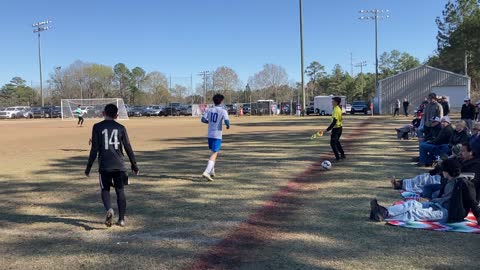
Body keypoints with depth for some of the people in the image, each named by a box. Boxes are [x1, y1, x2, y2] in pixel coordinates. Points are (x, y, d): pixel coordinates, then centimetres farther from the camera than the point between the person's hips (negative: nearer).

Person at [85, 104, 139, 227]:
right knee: (120, 191, 11)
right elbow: (128, 148, 4)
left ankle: (109, 209, -15)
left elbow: (94, 149, -4)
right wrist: (134, 165, 12)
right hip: (119, 165, 1)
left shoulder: (97, 127, 0)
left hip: (104, 166, -1)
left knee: (105, 190, 12)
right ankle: (121, 219, 10)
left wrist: (88, 167, 3)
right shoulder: (121, 128, 4)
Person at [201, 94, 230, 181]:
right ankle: (207, 172, -20)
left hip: (209, 135, 6)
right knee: (214, 154, -6)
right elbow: (227, 121, -18)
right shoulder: (223, 111, -8)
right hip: (217, 135, -5)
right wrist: (228, 126, 4)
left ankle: (212, 171, 26)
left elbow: (203, 119, -1)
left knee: (213, 152, 21)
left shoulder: (209, 110, 5)